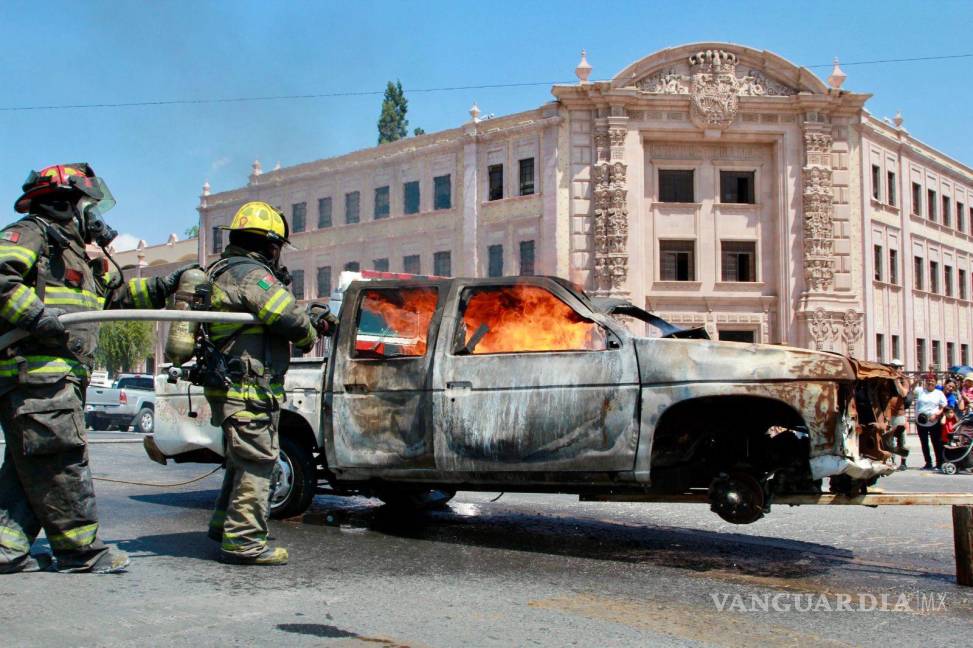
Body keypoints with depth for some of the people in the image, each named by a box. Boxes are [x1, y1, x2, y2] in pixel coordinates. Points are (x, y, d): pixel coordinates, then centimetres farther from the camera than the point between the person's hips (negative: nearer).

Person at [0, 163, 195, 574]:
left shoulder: (74, 256, 28)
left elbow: (116, 295, 32)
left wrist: (165, 286, 24)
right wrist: (40, 318, -27)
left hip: (57, 375, 10)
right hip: (35, 368, -10)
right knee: (60, 461, -7)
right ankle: (81, 550, -2)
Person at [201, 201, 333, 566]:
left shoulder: (222, 273, 20)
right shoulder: (253, 275, -14)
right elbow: (291, 320, -19)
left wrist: (313, 324, 18)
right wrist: (310, 336, 2)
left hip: (228, 387, 11)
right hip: (249, 388, -11)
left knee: (242, 459, 22)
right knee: (256, 461, -6)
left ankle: (225, 525, 33)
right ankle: (242, 541, -4)